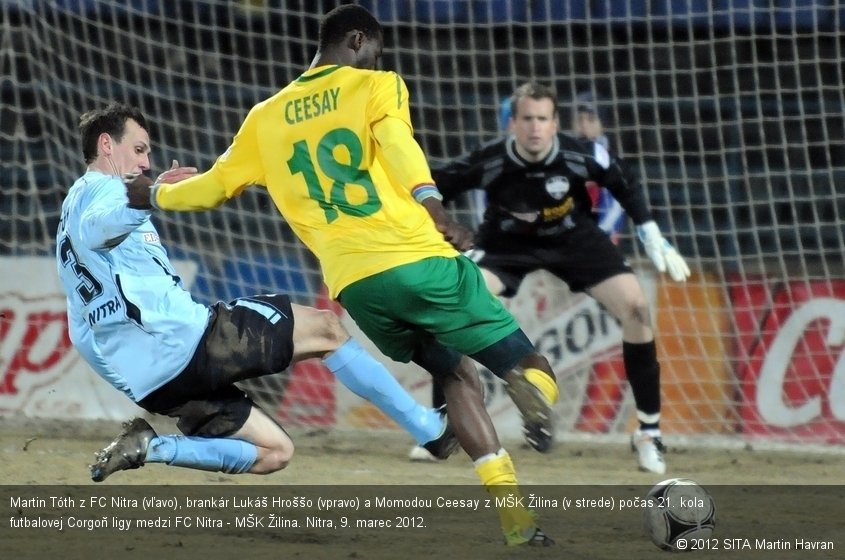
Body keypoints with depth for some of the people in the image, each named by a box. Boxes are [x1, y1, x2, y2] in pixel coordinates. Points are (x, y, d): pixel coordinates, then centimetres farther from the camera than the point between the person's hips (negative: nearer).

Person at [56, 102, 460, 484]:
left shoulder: (77, 202, 26)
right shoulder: (100, 190, -5)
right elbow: (95, 229, -32)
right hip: (184, 339, -10)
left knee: (273, 452, 13)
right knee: (325, 329, 4)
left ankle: (149, 446, -6)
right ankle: (431, 430, 6)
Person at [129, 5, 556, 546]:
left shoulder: (267, 117, 21)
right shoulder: (376, 86, 8)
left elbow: (213, 186, 29)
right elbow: (397, 144, -12)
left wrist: (153, 194, 49)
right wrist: (437, 214, -25)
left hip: (354, 286, 4)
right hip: (419, 261, -4)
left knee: (457, 375, 22)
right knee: (528, 368, 1)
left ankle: (516, 517, 6)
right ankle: (533, 391, -39)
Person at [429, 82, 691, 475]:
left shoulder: (581, 156, -27)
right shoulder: (488, 162, -31)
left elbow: (625, 187, -8)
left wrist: (653, 240, -7)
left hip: (574, 237, 1)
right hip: (507, 242, -1)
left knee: (635, 307, -14)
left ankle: (649, 432, 0)